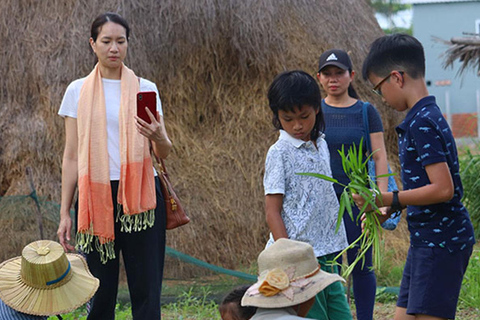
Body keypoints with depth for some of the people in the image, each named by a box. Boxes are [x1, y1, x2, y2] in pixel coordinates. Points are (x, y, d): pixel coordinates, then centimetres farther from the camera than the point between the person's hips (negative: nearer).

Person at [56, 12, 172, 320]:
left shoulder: (145, 88, 8)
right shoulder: (78, 91, 7)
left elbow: (164, 153, 5)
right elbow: (71, 157, 7)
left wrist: (158, 137, -19)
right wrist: (65, 212, 3)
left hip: (140, 195, 0)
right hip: (95, 196, 0)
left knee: (146, 289, -3)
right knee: (101, 291, 1)